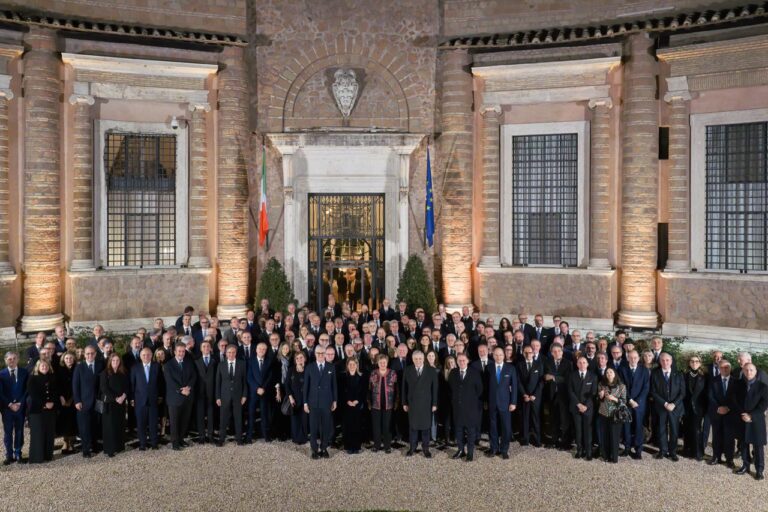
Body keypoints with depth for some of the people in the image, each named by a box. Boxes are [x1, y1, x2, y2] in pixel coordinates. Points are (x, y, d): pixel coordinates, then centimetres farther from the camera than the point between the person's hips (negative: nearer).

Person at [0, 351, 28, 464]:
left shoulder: (24, 372, 3)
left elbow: (27, 390, 1)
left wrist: (20, 403, -9)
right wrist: (10, 404, -11)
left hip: (20, 407, 0)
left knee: (19, 432, 6)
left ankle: (18, 454, 14)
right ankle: (9, 456, 10)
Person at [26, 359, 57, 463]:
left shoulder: (52, 378, 10)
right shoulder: (32, 378, -3)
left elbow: (56, 391, 10)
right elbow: (32, 394, -10)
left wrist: (52, 402, -8)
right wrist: (44, 404, -15)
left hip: (51, 409, 4)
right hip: (37, 409, -4)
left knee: (50, 432, 4)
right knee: (38, 433, -3)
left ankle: (48, 454, 11)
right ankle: (37, 456, 3)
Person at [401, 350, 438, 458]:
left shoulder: (432, 371, -3)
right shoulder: (407, 371, 1)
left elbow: (434, 388, -2)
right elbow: (404, 388, 3)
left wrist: (434, 404, -4)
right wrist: (404, 403, 1)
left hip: (426, 403, -1)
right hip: (412, 403, 1)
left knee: (425, 426, 6)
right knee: (412, 426, 7)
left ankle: (425, 448, 17)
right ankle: (413, 447, 20)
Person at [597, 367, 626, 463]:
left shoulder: (621, 386, -4)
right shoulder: (601, 385, 5)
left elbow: (624, 401, -4)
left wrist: (614, 399, -19)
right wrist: (600, 396, -7)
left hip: (615, 415, -2)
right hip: (603, 414, 3)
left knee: (614, 436, 1)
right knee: (604, 436, 6)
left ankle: (614, 457, 15)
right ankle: (605, 455, 19)